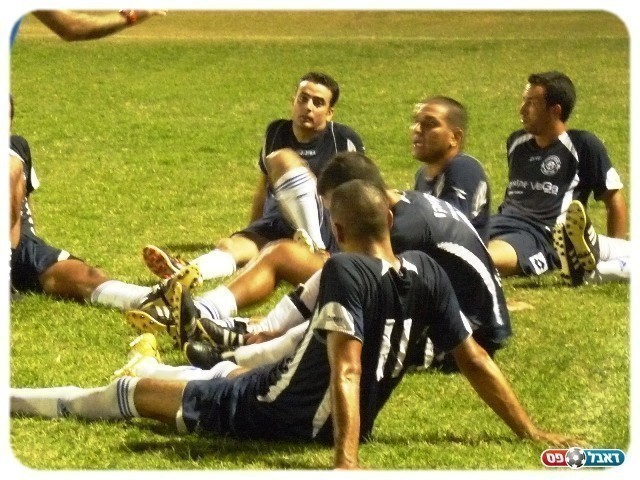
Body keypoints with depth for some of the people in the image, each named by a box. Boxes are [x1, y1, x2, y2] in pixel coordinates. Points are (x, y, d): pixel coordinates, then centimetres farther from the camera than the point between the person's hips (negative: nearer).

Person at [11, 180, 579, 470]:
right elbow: (476, 361, -4)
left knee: (135, 393, 8)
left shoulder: (346, 271, -24)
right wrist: (531, 431, 3)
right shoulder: (427, 273, -6)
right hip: (349, 422, 6)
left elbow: (347, 371, -33)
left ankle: (14, 401, 18)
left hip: (285, 413, -6)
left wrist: (345, 458, -39)